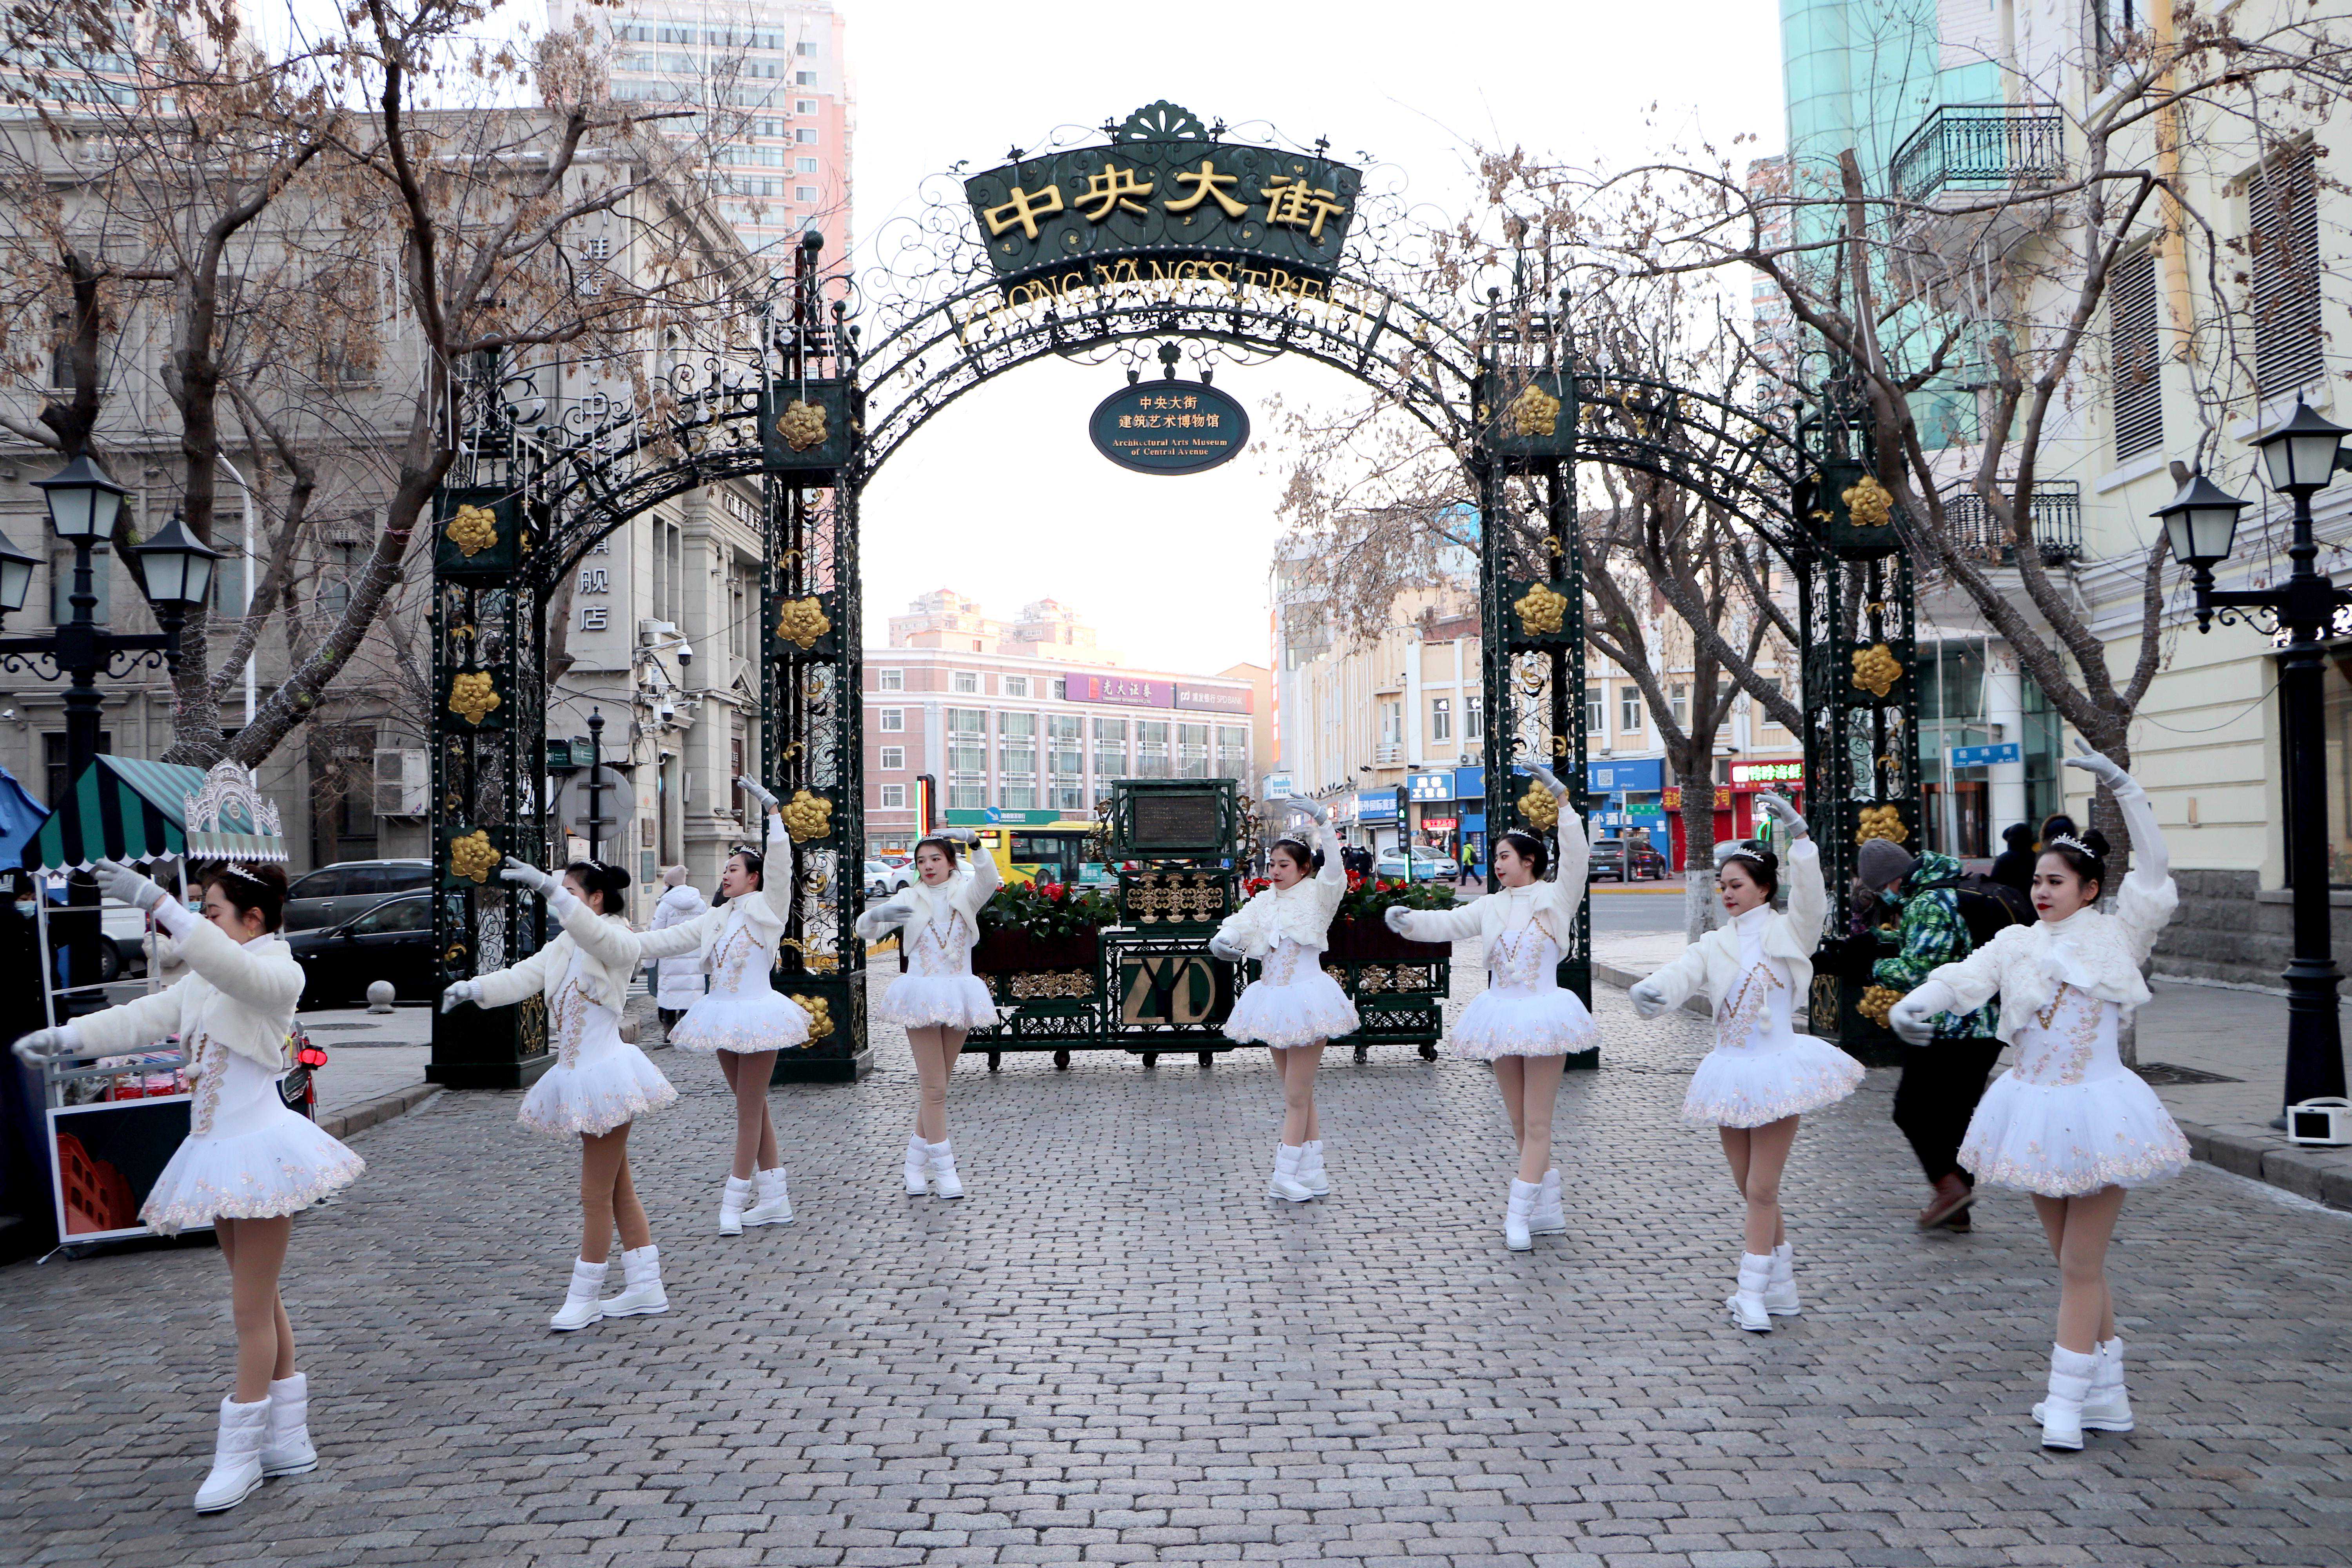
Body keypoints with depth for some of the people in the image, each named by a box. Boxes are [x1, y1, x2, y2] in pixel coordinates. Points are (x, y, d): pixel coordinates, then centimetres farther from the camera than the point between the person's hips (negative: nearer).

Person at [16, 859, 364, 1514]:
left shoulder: (278, 973, -13)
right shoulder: (203, 981, 15)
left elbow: (231, 967, -33)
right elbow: (142, 1018, 10)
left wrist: (157, 902, -39)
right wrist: (65, 1037, -4)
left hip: (260, 1149, -9)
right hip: (219, 1153, 9)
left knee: (252, 1308, -2)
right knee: (260, 1302, 15)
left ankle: (240, 1454, 8)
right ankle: (289, 1440, 25)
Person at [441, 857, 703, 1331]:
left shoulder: (618, 941, -13)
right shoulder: (564, 946, 12)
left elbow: (594, 932, -35)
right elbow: (523, 976, 1)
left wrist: (549, 888, -49)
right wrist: (474, 988, -17)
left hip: (605, 1075, -9)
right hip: (578, 1078, 9)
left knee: (597, 1194, 1)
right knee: (618, 1187, 15)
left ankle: (583, 1298, 12)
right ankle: (646, 1287, 23)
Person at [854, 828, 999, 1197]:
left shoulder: (965, 893, 4)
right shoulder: (909, 898, 4)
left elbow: (988, 881, -19)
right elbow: (865, 928, -3)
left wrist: (975, 844, -36)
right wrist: (877, 914, -27)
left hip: (958, 994, 2)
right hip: (922, 996, -2)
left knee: (937, 1084, 10)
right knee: (934, 1087, -5)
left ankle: (917, 1159, 22)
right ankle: (943, 1167, 0)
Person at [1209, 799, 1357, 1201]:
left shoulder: (1316, 895, -4)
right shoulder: (1263, 902, 11)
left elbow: (1333, 864, -21)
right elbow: (1235, 928, 2)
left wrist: (1321, 820, -33)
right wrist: (1223, 943, -21)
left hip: (1306, 996, -6)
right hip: (1272, 998, 6)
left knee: (1297, 1096, -3)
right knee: (1298, 1094, 12)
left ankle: (1285, 1177, 4)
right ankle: (1313, 1174, 20)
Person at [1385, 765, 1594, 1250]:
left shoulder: (1555, 897, -2)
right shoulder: (1492, 906, 10)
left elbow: (1576, 859, -16)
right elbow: (1449, 924, 4)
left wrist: (1562, 805, -23)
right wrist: (1410, 921, -14)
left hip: (1542, 1011, -6)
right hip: (1502, 1015, 6)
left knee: (1536, 1122, -4)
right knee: (1521, 1123, 10)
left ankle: (1518, 1214, -6)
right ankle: (1548, 1209, 21)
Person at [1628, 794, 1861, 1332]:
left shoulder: (1788, 933, 0)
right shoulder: (1715, 945, 10)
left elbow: (1810, 897, -19)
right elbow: (1681, 974, -7)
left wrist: (1797, 835, -30)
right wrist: (1651, 991, -30)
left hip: (1775, 1066, -5)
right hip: (1731, 1069, 5)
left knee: (1761, 1189, -5)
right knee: (1751, 1189, 11)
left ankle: (1753, 1292, 4)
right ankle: (1781, 1287, 25)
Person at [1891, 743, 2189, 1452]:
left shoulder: (2116, 935, 1)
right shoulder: (2016, 944, 7)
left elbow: (2153, 869, -8)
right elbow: (1963, 975, -9)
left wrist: (2122, 787, -12)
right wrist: (1916, 1002, -29)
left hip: (2096, 1109, -4)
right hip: (2035, 1108, 4)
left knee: (2081, 1266, -3)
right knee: (2077, 1262, 14)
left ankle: (2067, 1400, 3)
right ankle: (2107, 1392, 26)